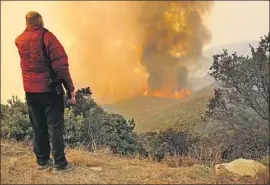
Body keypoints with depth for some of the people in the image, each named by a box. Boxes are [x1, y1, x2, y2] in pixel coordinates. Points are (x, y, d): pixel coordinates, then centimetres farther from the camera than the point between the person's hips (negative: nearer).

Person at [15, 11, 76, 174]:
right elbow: (60, 64, -16)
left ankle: (42, 161, 22)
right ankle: (60, 164, 4)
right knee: (55, 127, 0)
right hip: (50, 89, -5)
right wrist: (70, 88, -13)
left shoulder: (19, 41, 8)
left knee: (38, 127, 13)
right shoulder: (46, 36, -9)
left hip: (30, 90, 6)